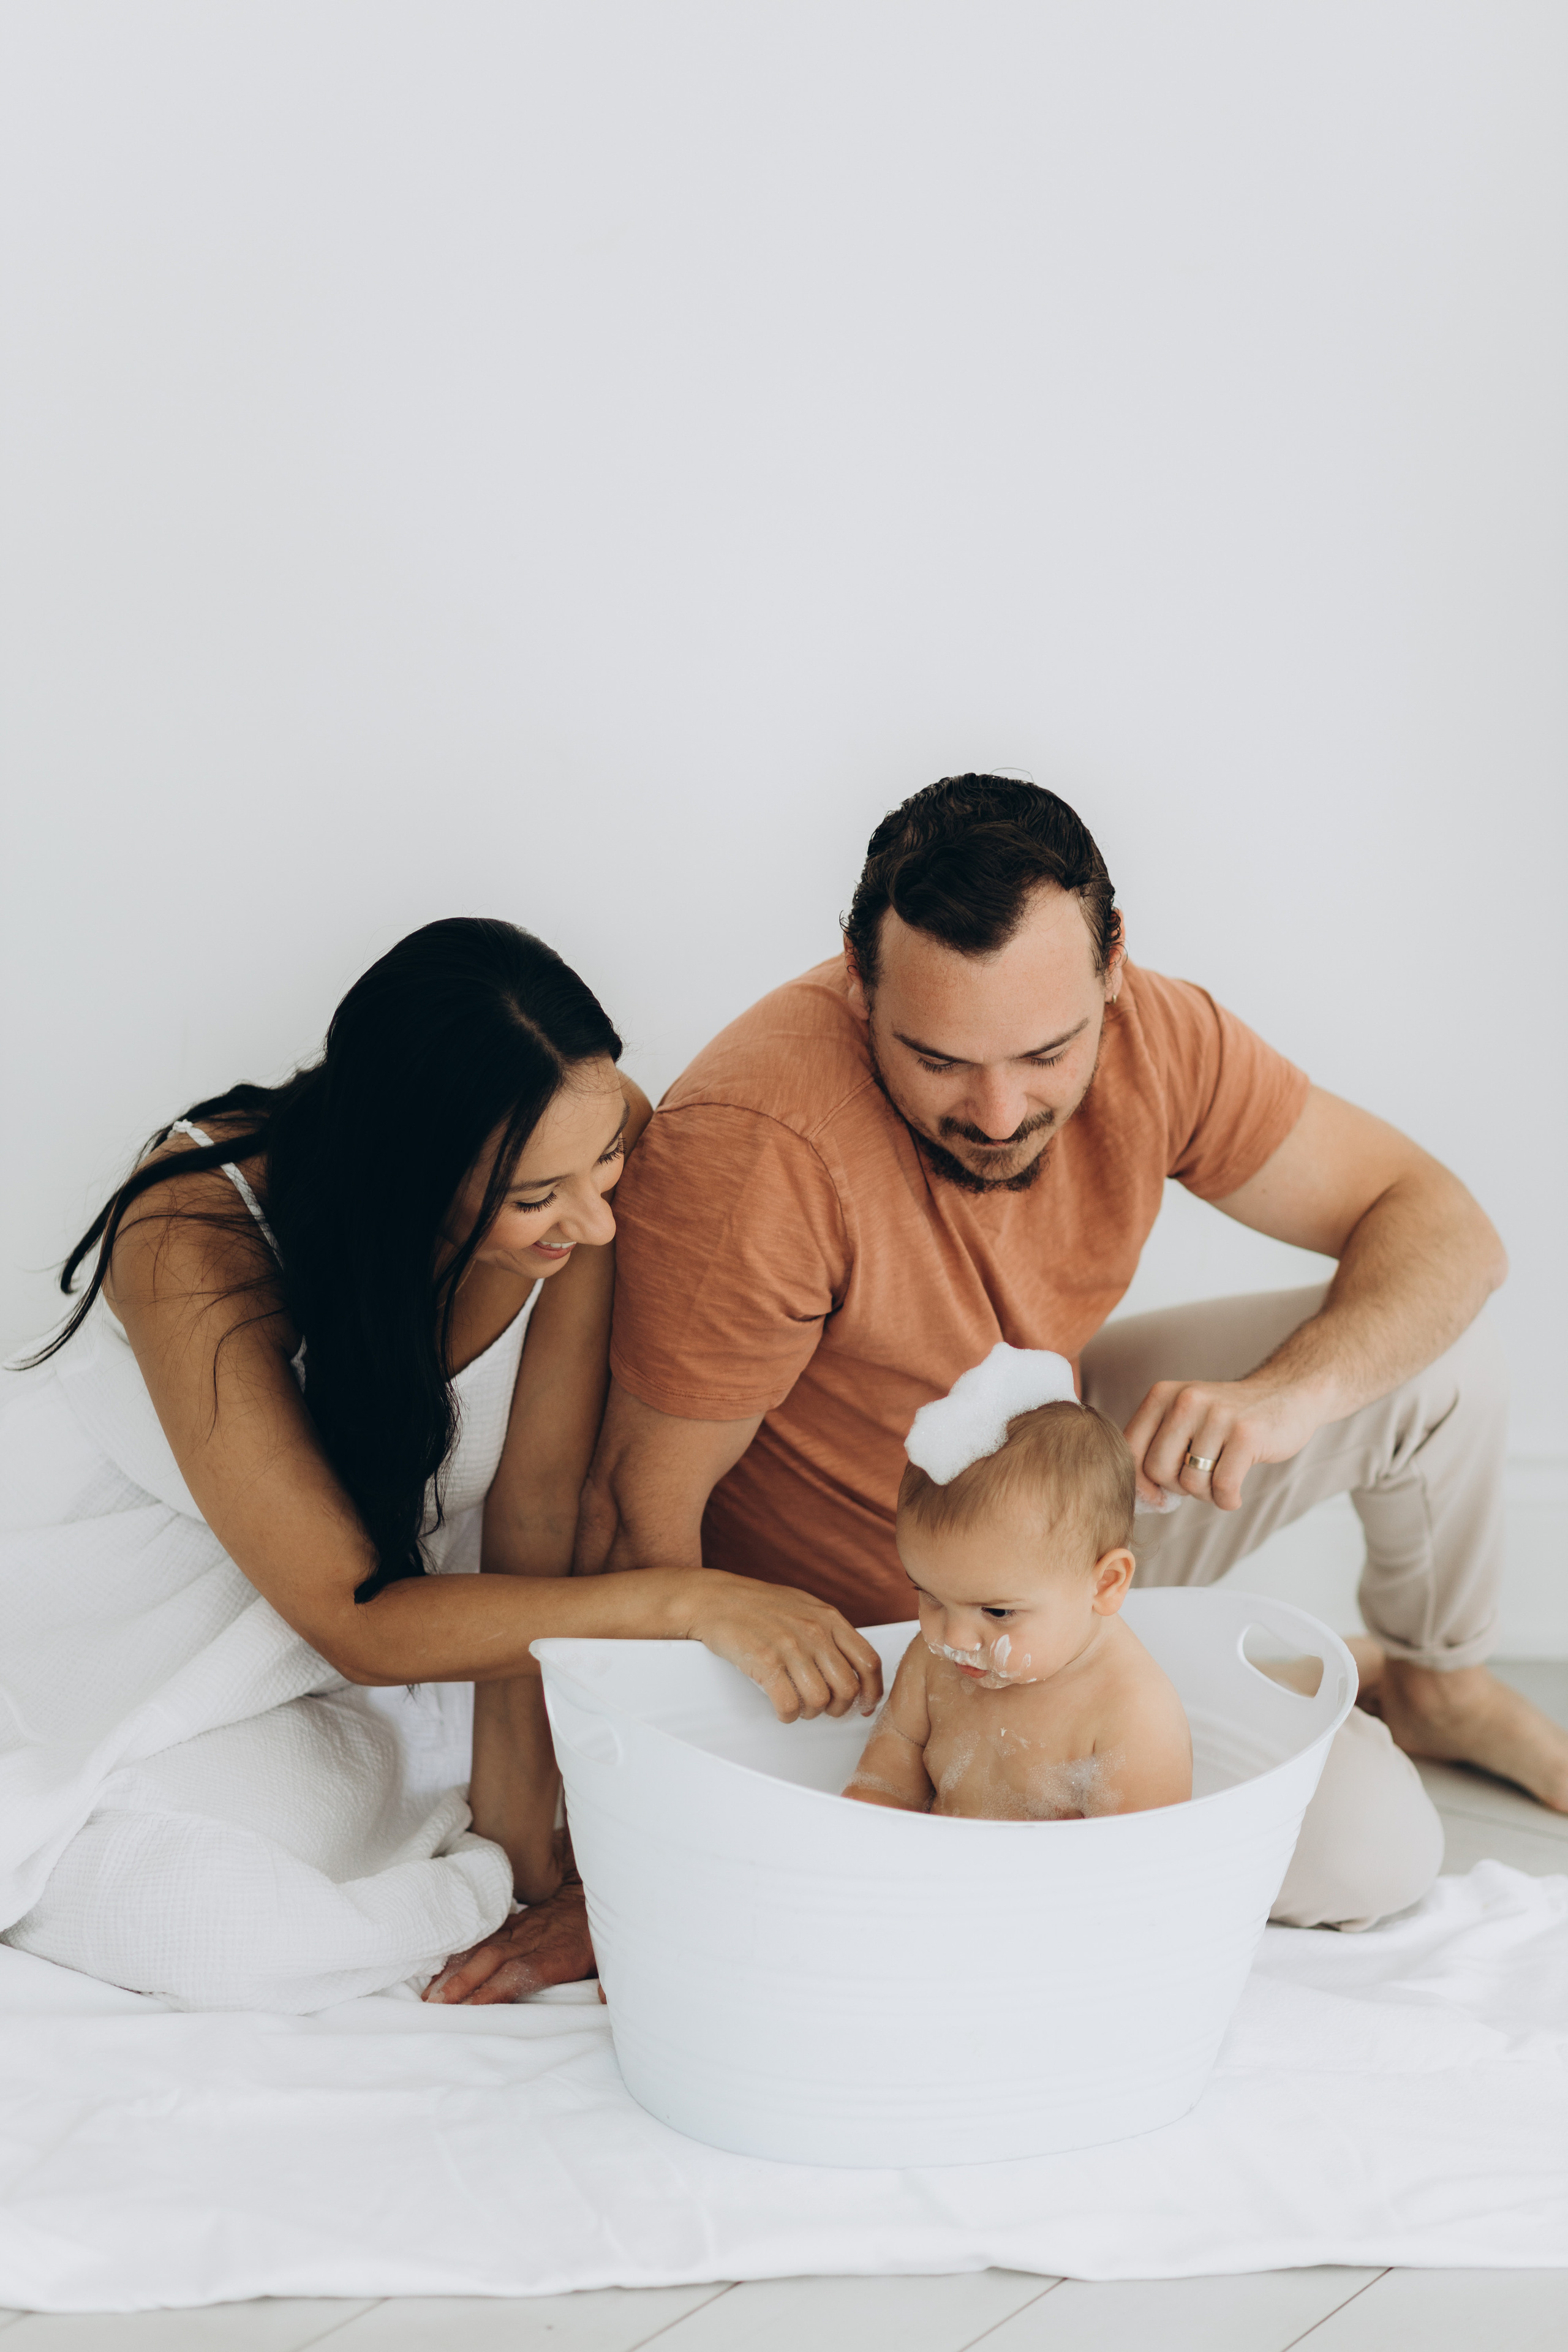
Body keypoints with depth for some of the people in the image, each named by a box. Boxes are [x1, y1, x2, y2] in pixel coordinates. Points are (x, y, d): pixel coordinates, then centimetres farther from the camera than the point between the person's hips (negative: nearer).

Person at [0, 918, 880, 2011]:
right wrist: (687, 1601, -43)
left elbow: (537, 1513, -20)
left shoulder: (587, 1135, -23)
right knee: (244, 1925, -28)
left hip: (399, 1555, 5)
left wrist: (519, 1839, -22)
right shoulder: (198, 1235, -35)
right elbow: (357, 1622, -34)